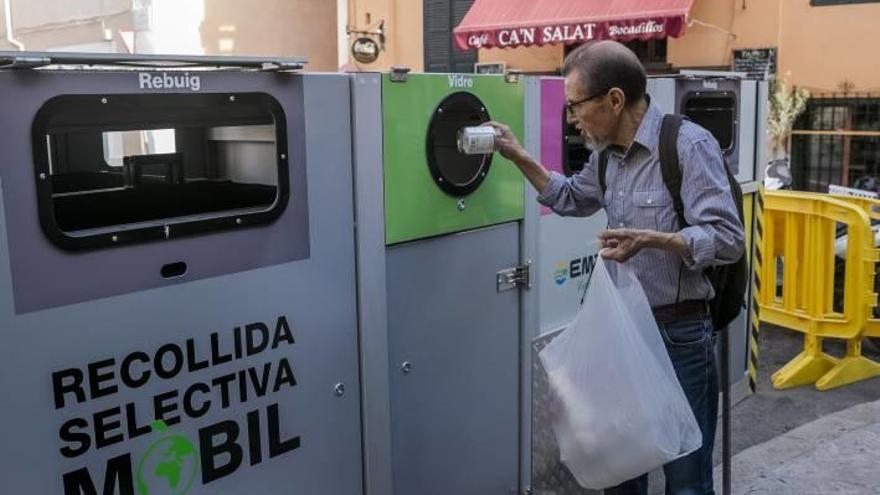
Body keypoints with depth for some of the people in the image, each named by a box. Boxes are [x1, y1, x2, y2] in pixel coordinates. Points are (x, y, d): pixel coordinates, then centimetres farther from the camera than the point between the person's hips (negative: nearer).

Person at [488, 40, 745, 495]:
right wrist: (517, 155, 17)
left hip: (679, 333, -7)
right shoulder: (605, 153, 7)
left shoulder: (690, 145, -17)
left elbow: (728, 239, -21)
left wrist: (652, 240, -33)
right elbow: (573, 199, 26)